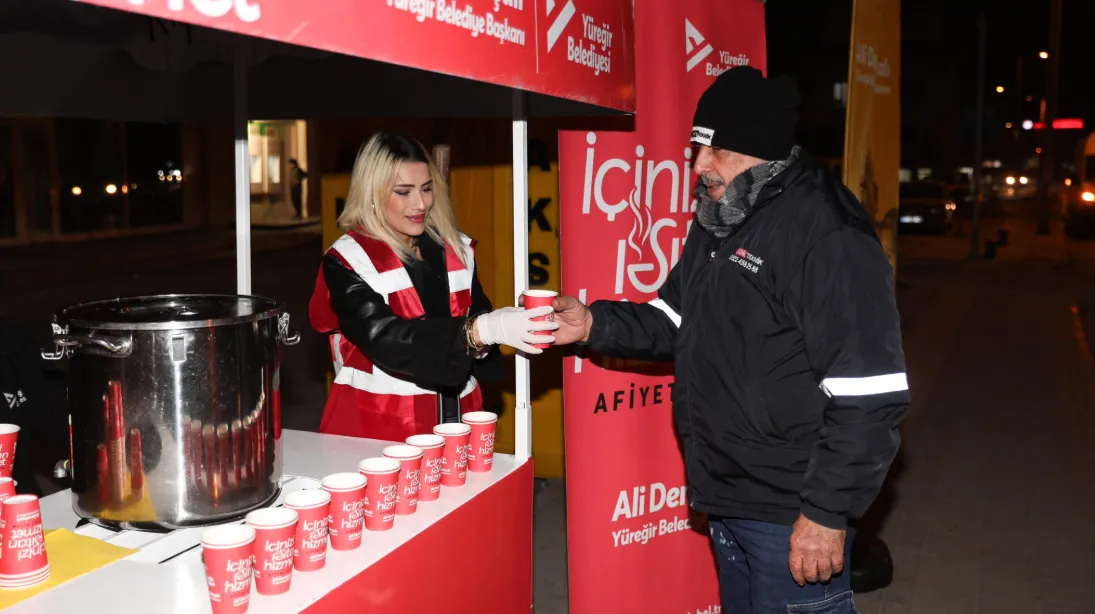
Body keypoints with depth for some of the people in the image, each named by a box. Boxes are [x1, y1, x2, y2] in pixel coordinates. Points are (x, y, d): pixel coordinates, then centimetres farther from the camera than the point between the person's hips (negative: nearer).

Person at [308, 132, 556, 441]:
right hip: (376, 431, -4)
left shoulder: (456, 250, 6)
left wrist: (499, 324, -20)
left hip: (455, 423, 4)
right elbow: (385, 339, -23)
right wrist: (481, 330, -34)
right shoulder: (347, 261, -9)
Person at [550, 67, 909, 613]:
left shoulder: (828, 237, -21)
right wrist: (594, 325, 0)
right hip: (726, 497, 9)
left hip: (791, 511, -9)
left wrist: (828, 512, -20)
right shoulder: (715, 224, 9)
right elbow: (675, 323, 17)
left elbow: (868, 396, -23)